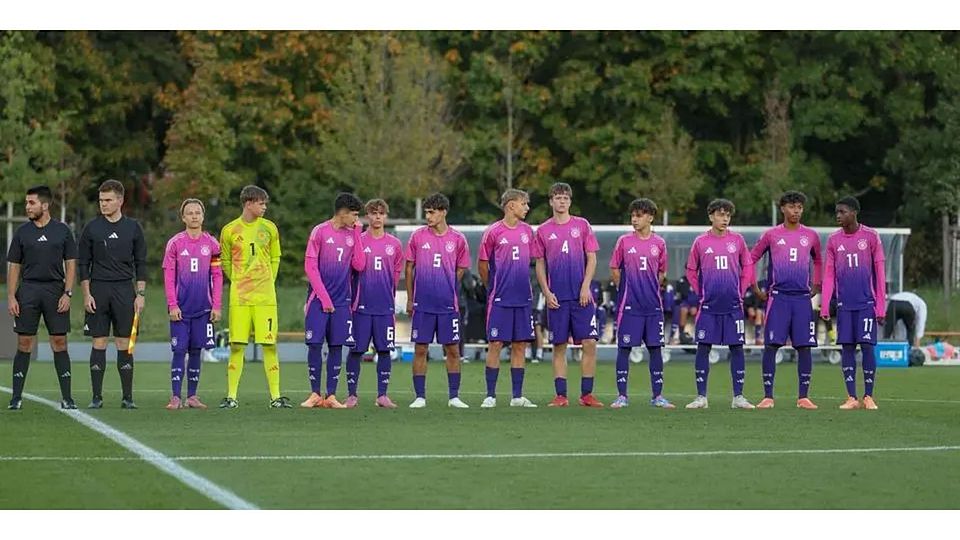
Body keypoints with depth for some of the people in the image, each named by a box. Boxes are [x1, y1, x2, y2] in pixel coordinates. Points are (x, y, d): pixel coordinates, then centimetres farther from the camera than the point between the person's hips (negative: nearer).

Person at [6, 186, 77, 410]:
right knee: (24, 344, 0)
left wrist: (67, 293, -5)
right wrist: (11, 297, -1)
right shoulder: (22, 232, 7)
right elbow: (13, 266, 8)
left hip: (55, 289, -1)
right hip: (28, 290, 1)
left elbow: (70, 264, 6)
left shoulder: (62, 230, 5)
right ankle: (17, 397, 4)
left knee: (59, 343, -1)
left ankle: (67, 397, 2)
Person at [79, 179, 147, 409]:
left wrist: (140, 294, 0)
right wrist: (86, 294, -4)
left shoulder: (133, 228, 6)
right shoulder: (92, 228, 4)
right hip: (98, 290, 0)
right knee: (99, 343, -1)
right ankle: (97, 397, 3)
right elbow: (83, 264, 5)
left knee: (125, 343, 0)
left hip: (124, 290, 0)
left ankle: (127, 397, 4)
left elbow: (141, 264, 8)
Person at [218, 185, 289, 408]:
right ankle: (231, 396, 5)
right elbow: (225, 262, 14)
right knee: (237, 346, -1)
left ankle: (275, 396, 0)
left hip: (265, 297, 1)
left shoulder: (269, 228, 7)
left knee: (269, 345, -2)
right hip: (239, 297, -1)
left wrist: (267, 282, 12)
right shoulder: (230, 230, 3)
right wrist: (239, 282, 10)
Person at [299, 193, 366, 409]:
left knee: (336, 346, 2)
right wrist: (324, 296, -9)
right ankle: (315, 394, 2)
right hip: (318, 299, -4)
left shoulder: (353, 235, 9)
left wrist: (357, 234, -2)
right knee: (315, 344, -5)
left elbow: (359, 266, 1)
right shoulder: (320, 232, -3)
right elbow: (310, 266, -5)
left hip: (341, 301, 4)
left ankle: (331, 396, 5)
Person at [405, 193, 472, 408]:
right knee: (420, 349, 1)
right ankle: (420, 397, 8)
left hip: (448, 305, 0)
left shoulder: (457, 239, 2)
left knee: (452, 350, 2)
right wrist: (410, 299, 6)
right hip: (422, 304, 0)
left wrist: (449, 292, 7)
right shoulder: (418, 236, 2)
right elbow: (409, 268, 8)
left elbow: (459, 271, 12)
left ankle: (454, 397, 10)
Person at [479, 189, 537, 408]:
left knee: (519, 345, 5)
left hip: (523, 299, 4)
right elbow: (482, 264, 2)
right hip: (500, 299, -4)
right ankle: (490, 396, 1)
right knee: (495, 344, -4)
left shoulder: (527, 231, 9)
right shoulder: (493, 232, -5)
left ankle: (518, 396, 10)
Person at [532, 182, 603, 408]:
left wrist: (585, 287, -7)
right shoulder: (543, 231, 7)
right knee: (559, 346, 2)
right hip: (557, 298, 0)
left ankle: (586, 394, 1)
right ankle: (561, 396, 5)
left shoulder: (582, 226, 6)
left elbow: (591, 259, 4)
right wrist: (546, 293, -3)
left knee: (589, 343, -6)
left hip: (582, 296, 0)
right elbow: (540, 265, 9)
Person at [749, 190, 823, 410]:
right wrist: (756, 290, 6)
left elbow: (818, 261, 25)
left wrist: (815, 287, 16)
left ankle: (803, 396, 6)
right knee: (771, 345, -7)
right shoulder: (771, 235, 4)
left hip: (802, 298, 2)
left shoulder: (811, 235, 9)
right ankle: (768, 396, -4)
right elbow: (752, 259, 11)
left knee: (804, 346, -1)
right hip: (777, 297, -2)